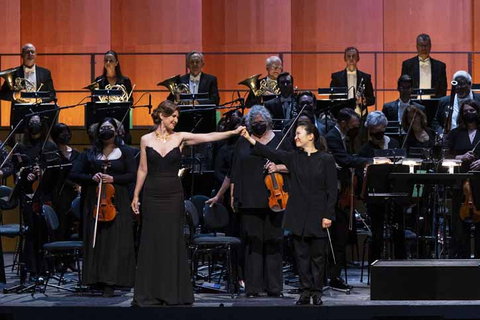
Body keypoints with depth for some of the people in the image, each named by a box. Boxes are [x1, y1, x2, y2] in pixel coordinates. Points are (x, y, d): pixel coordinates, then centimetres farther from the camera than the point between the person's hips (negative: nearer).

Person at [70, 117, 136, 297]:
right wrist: (91, 178, -12)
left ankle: (110, 283, -8)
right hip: (94, 201, 2)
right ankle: (96, 279, 3)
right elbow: (74, 174, 5)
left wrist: (113, 179, -15)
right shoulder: (90, 154, 11)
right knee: (95, 240, -1)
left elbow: (133, 175, -1)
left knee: (115, 241, -7)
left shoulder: (124, 153, 7)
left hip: (117, 201, -2)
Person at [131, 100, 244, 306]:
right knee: (151, 243, 2)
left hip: (173, 196, 0)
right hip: (152, 196, 0)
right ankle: (149, 293, 9)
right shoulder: (146, 140, 2)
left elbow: (209, 137, -8)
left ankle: (173, 292, 9)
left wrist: (233, 132, -18)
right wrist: (136, 196, 5)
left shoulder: (180, 138, 1)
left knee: (173, 242, 3)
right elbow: (143, 170, 6)